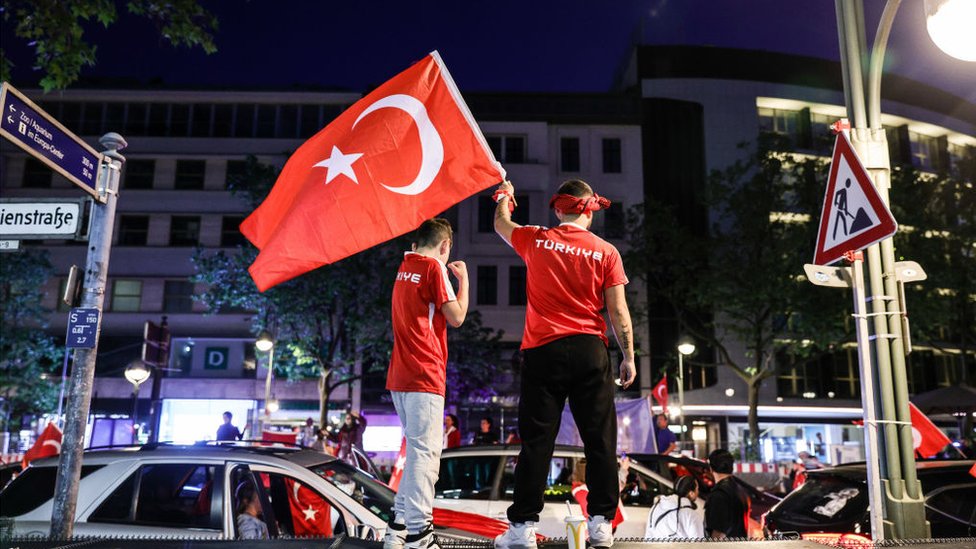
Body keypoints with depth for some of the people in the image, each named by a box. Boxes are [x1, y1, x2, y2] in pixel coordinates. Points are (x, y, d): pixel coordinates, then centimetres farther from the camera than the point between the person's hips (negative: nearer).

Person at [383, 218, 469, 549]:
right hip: (424, 375, -9)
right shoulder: (434, 267, -8)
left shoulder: (404, 267, 16)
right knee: (425, 453, -9)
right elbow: (456, 318, -9)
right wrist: (463, 278, 3)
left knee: (419, 450, 16)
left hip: (400, 375, 9)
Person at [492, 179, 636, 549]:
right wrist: (629, 357, 7)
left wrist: (504, 195, 44)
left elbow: (501, 223, 24)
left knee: (537, 440, 3)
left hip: (543, 351, 0)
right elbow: (618, 312, 0)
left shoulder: (536, 240, 3)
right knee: (600, 439, 7)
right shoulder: (606, 252, 1)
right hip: (590, 352, 0)